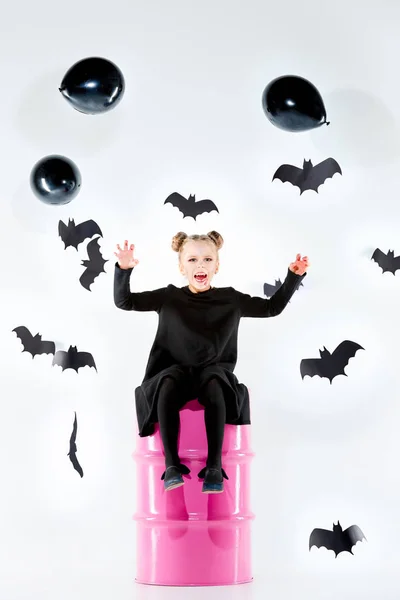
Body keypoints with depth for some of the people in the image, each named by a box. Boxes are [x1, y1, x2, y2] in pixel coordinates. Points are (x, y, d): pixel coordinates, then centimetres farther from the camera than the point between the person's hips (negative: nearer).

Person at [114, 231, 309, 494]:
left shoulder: (230, 298, 7)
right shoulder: (169, 297, 4)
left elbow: (272, 307, 12)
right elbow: (124, 301, 0)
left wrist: (294, 277, 1)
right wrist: (123, 270, -17)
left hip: (214, 369, 0)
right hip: (176, 369, 0)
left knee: (214, 383, -37)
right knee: (167, 384, -36)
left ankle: (214, 467, -38)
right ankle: (172, 464, -37)